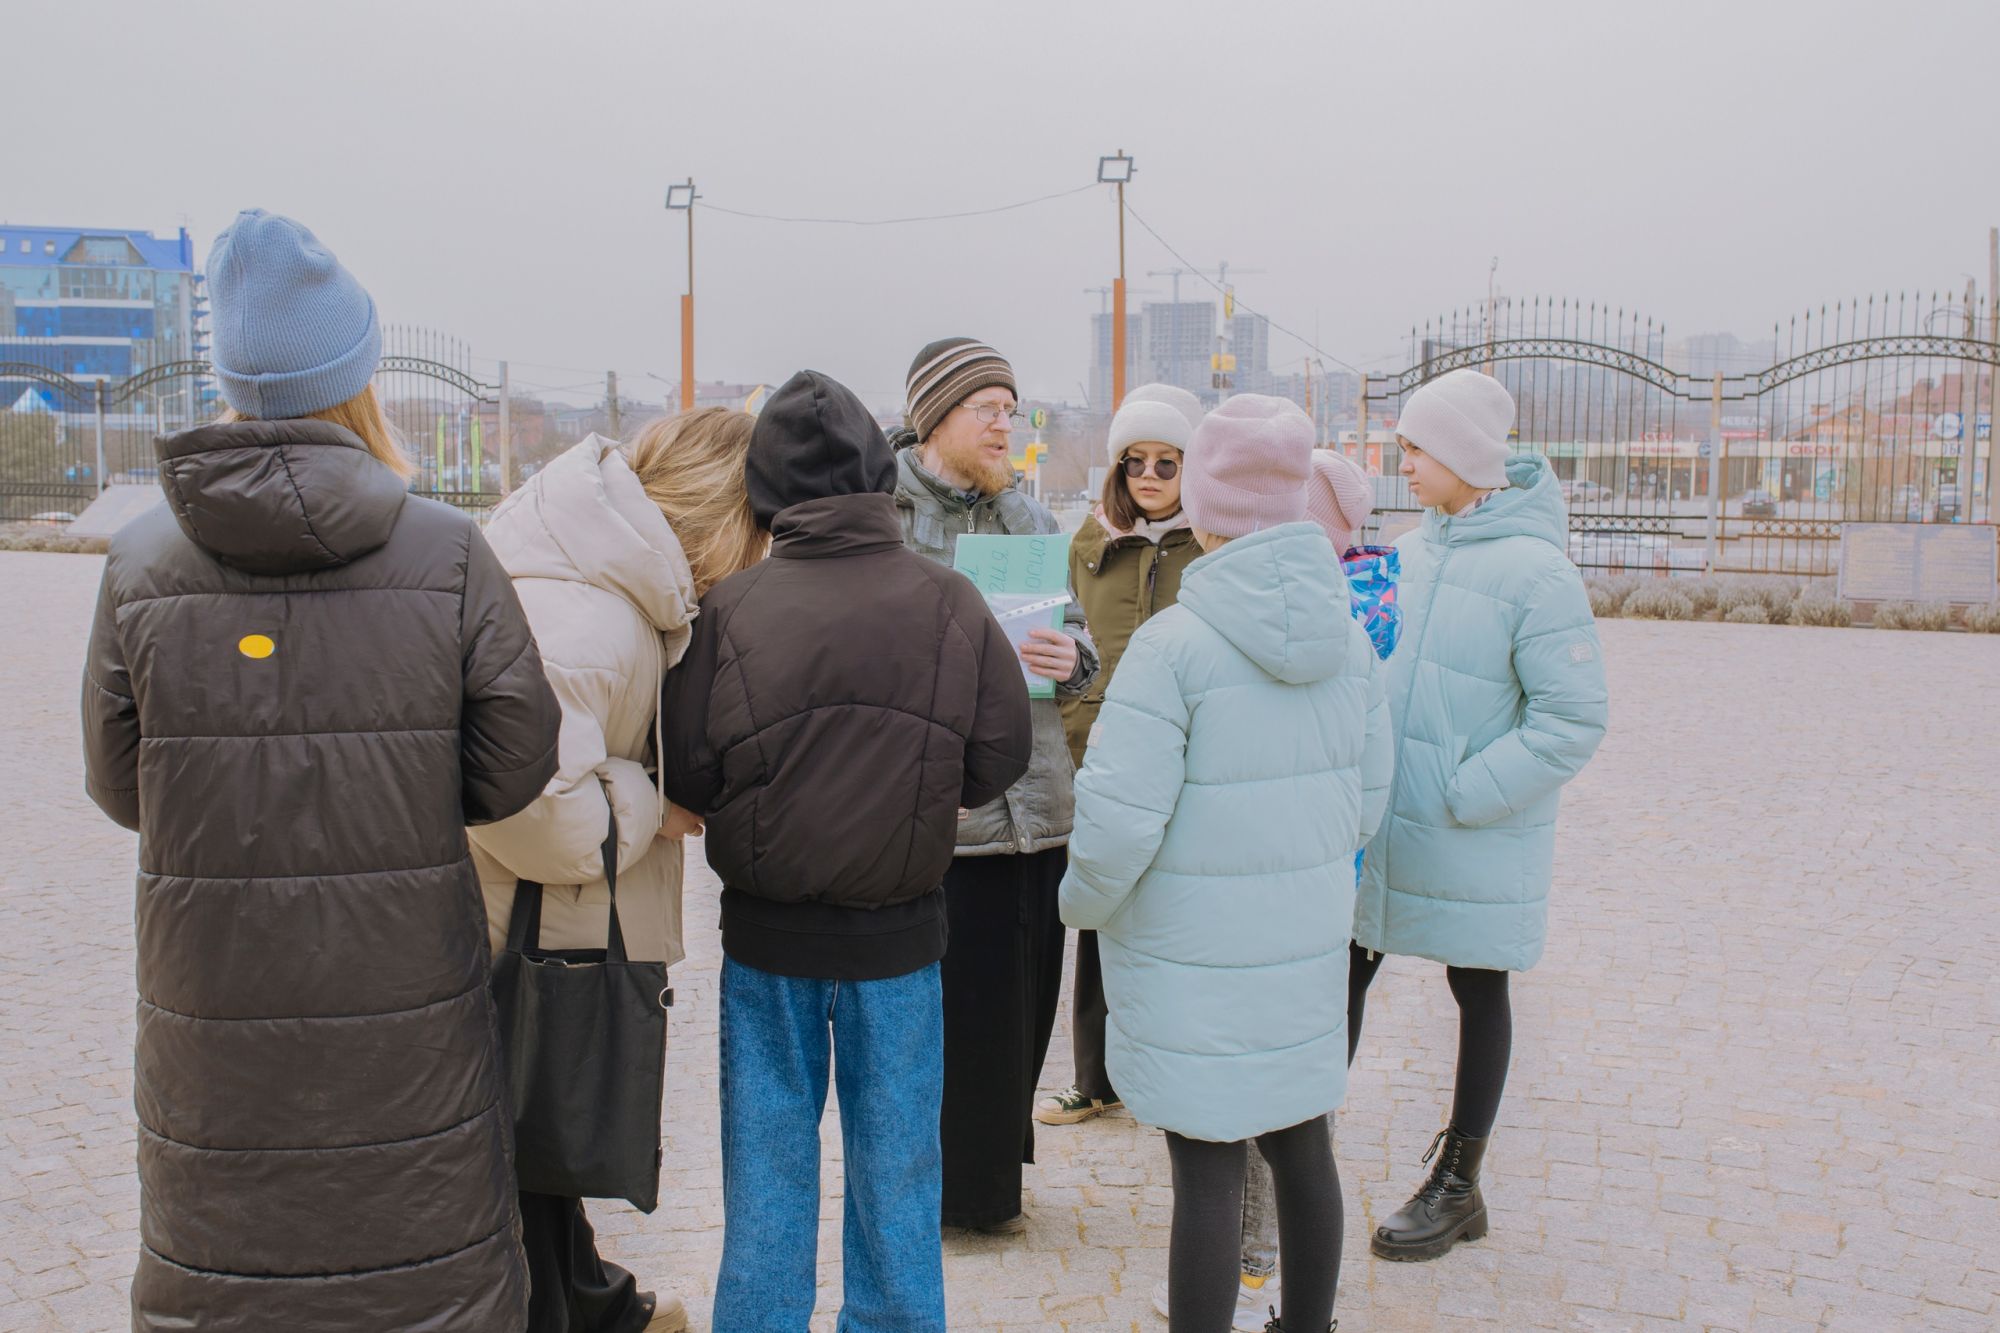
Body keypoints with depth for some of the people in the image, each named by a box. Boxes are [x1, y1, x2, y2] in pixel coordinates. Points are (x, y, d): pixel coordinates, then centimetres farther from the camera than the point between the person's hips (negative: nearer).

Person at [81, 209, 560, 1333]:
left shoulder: (142, 564, -6)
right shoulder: (450, 554, -11)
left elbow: (119, 786, 3)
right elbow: (513, 772, -6)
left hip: (214, 1007, 2)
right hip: (406, 1010, -1)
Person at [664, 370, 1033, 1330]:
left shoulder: (733, 609, -14)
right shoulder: (950, 604, -11)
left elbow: (686, 774, -11)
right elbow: (1002, 757, -5)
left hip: (766, 935, 0)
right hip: (900, 934, 1)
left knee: (767, 1172, 16)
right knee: (895, 1168, 17)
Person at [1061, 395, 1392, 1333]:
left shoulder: (1173, 642, -18)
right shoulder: (1346, 637, 1)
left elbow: (1122, 818, -19)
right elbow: (1368, 797, 9)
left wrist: (1084, 902, -1)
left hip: (1195, 954, -6)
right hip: (1310, 939, 6)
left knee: (1209, 1166, 3)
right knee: (1302, 1146, 19)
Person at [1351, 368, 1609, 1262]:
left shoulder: (1535, 569, -16)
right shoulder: (1412, 549, 5)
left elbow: (1573, 722, -18)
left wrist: (1461, 796, -18)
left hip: (1475, 845, -6)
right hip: (1379, 827, 6)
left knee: (1478, 995, 12)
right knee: (1342, 978, 10)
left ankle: (1457, 1185, 26)